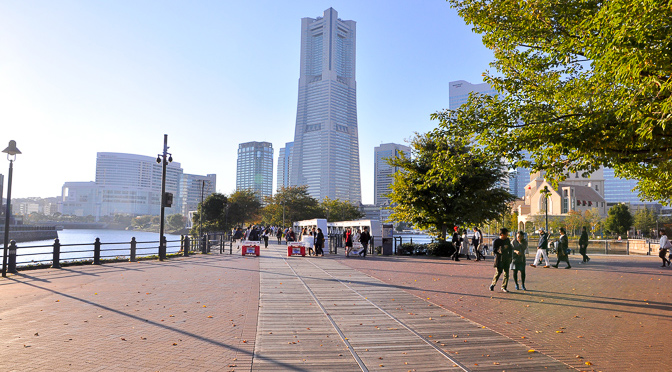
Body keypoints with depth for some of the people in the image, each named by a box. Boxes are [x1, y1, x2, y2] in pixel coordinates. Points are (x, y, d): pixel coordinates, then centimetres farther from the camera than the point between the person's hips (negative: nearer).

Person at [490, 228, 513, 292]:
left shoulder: (507, 240, 9)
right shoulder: (496, 241, -8)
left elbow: (510, 248, 21)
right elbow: (494, 251, -11)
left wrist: (510, 257, 14)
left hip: (506, 259, 5)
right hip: (499, 260, -5)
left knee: (506, 274, 1)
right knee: (498, 272, -5)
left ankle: (503, 287, 10)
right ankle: (492, 284, 16)